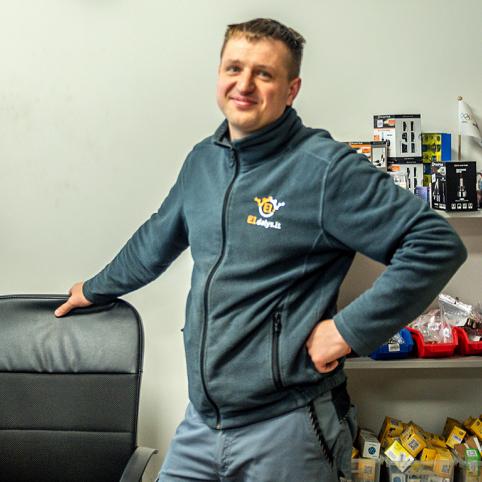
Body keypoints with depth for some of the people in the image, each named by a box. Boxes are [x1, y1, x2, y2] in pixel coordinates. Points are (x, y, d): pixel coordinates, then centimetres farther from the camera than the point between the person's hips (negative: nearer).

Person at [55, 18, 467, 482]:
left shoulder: (327, 169, -14)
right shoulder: (202, 160, 8)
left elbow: (437, 243, -16)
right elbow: (158, 238, 25)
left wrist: (349, 328, -17)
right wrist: (95, 289, 37)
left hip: (285, 427, -6)